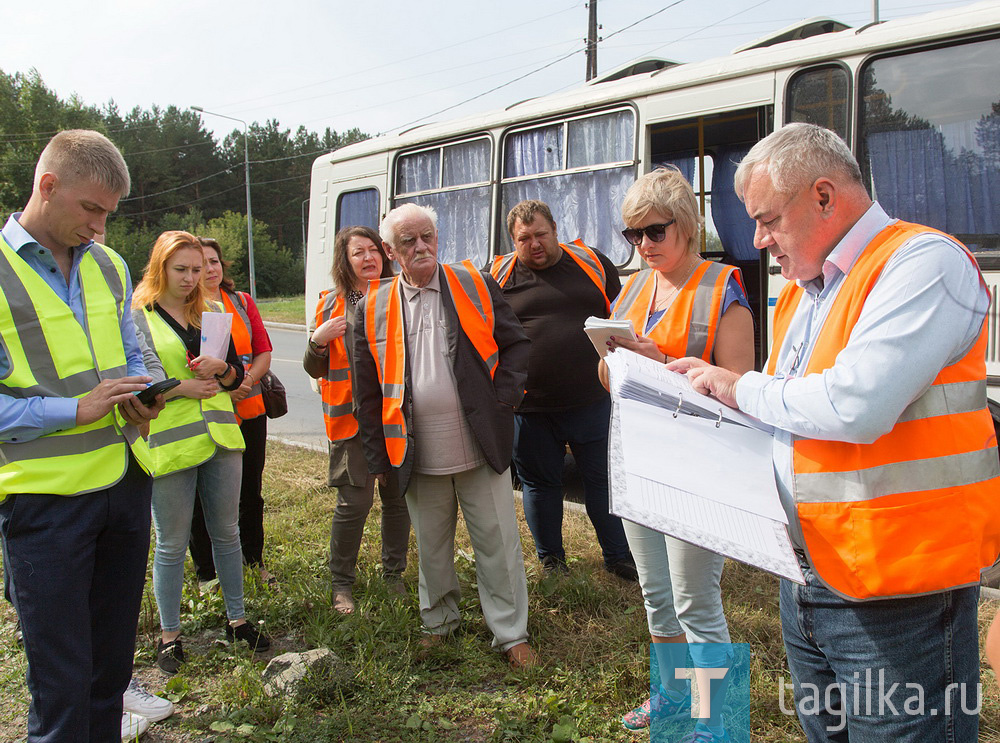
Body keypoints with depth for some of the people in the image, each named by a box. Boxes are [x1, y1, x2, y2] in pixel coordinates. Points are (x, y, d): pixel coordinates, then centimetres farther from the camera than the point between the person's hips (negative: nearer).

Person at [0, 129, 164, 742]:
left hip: (126, 483, 6)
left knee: (112, 665, 17)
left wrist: (139, 401, -1)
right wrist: (77, 409, -18)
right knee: (62, 686, 5)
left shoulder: (109, 266, 10)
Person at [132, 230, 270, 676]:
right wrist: (179, 388, -17)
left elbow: (237, 374, 13)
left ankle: (236, 619, 28)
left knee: (227, 532, 14)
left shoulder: (211, 314, 13)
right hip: (168, 443, -5)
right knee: (172, 544, 5)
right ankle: (169, 635, 21)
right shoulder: (135, 316, -4)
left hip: (219, 435, 5)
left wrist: (221, 370, -9)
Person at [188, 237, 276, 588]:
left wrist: (245, 382, -11)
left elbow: (264, 352, 7)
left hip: (249, 410, 4)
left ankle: (254, 562, 33)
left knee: (250, 492, 14)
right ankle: (207, 574, 23)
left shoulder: (242, 301, 10)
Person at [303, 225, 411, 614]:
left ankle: (394, 575, 28)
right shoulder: (332, 305, 5)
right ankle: (342, 584, 16)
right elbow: (315, 370, 7)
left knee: (398, 497, 9)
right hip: (352, 418, -2)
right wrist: (318, 340, -12)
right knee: (354, 503, -2)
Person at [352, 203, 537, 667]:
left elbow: (515, 345, 6)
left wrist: (501, 401, -7)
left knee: (498, 543, 7)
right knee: (431, 547, 17)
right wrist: (378, 456, 5)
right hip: (419, 457, 1)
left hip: (480, 449, -1)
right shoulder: (373, 308, 3)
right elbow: (367, 389, 7)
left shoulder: (476, 285, 1)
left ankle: (511, 634, 24)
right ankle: (438, 621, 39)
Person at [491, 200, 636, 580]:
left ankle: (619, 556, 27)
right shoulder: (499, 276, 2)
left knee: (605, 478, 10)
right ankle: (551, 560, 32)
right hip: (528, 407, 0)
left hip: (592, 402, 1)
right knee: (540, 483, 13)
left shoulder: (592, 263, 5)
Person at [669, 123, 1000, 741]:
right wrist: (709, 390, 5)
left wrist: (742, 387, -12)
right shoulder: (801, 292, 14)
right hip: (807, 580, 9)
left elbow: (855, 407, -28)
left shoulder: (923, 262, -14)